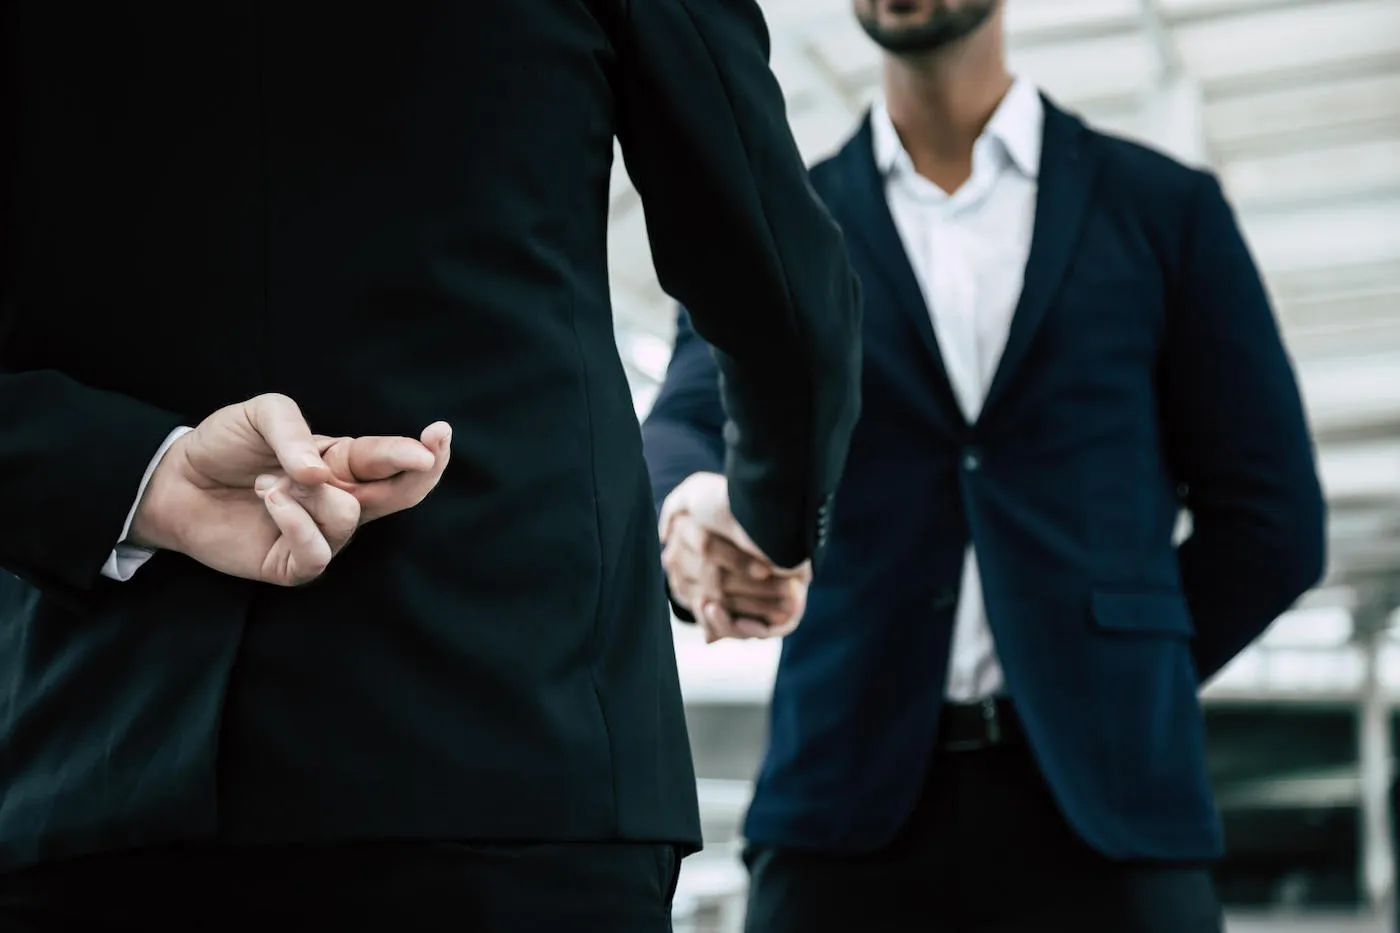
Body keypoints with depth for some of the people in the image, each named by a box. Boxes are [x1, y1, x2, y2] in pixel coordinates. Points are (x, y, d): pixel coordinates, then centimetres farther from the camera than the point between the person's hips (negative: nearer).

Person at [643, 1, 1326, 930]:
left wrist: (1114, 692, 4)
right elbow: (689, 423, -5)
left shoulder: (1165, 208, 10)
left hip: (1098, 801, 0)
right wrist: (698, 511, -27)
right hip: (851, 805, 1)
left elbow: (1272, 521, 9)